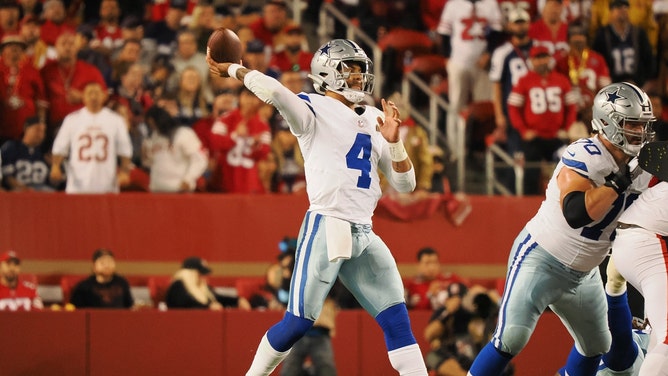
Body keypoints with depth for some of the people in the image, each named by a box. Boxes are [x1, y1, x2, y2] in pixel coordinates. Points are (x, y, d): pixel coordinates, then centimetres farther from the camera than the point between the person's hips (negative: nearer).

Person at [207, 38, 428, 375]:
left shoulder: (374, 120, 17)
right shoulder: (315, 111, -2)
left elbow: (405, 184, 16)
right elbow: (273, 91, -23)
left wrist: (393, 142, 1)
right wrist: (233, 70, -8)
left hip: (364, 234, 6)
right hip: (326, 227, -6)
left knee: (397, 319, 1)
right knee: (298, 321, -7)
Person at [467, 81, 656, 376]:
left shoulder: (640, 169, 3)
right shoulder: (586, 156, -23)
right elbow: (576, 214, -36)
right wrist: (618, 182, -31)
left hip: (583, 274, 9)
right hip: (541, 259, -9)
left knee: (596, 347, 19)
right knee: (511, 339, -20)